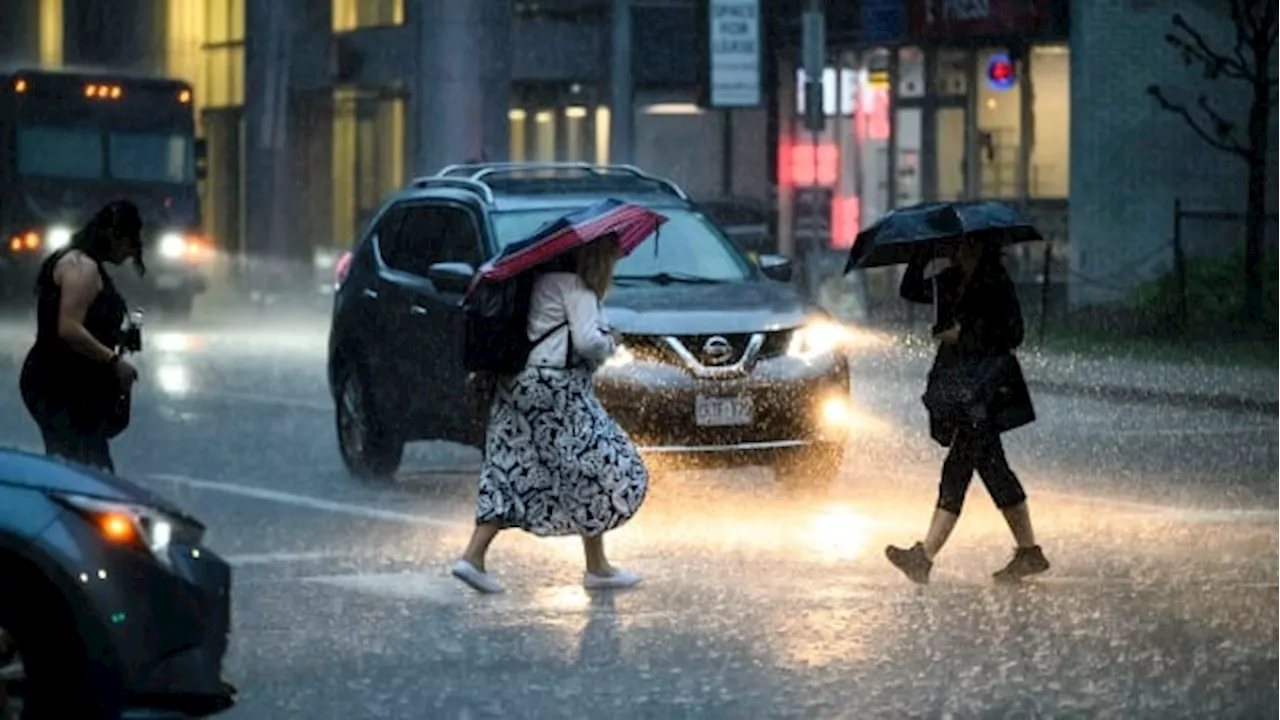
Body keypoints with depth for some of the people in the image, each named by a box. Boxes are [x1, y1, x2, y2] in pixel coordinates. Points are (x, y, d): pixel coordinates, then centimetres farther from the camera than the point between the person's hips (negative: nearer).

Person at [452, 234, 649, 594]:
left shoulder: (545, 280, 15)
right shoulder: (575, 287, -11)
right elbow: (587, 340, -20)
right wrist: (608, 344, 0)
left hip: (520, 386, 9)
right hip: (557, 389, -9)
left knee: (512, 471, 8)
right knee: (600, 468, 2)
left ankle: (473, 557, -1)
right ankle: (597, 567, 6)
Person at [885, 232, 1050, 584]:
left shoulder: (996, 284, -9)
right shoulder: (952, 282, 13)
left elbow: (1012, 334, -12)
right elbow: (911, 290, 19)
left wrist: (963, 334, -13)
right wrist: (922, 258, 3)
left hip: (985, 389, -9)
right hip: (960, 387, 9)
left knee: (958, 470, -11)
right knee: (992, 469, 9)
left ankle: (924, 556, -15)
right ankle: (1029, 552, 16)